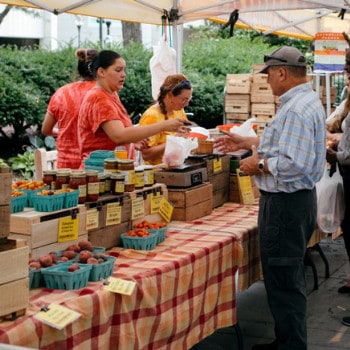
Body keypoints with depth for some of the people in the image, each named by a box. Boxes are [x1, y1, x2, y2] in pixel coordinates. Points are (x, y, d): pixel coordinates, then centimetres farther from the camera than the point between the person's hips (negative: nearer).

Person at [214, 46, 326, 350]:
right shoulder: (306, 100, 13)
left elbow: (295, 164, -29)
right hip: (299, 199, 11)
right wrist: (246, 143, 21)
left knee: (283, 283, -3)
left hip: (285, 204, -11)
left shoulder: (296, 109, -22)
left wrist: (260, 165, -14)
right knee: (291, 278, 20)